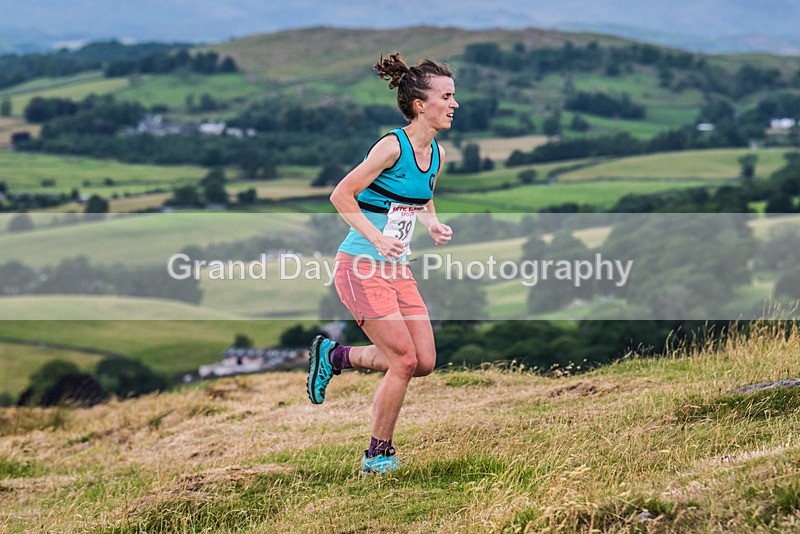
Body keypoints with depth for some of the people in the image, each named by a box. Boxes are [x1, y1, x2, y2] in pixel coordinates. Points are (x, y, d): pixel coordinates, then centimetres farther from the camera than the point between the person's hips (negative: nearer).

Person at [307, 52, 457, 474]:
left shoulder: (436, 155, 6)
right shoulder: (392, 147, -18)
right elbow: (341, 195, -16)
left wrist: (433, 226, 1)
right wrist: (377, 237, -25)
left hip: (397, 268, 8)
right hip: (361, 267, -8)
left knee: (425, 362, 4)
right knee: (405, 360, -10)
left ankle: (334, 356, 24)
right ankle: (378, 455, 8)